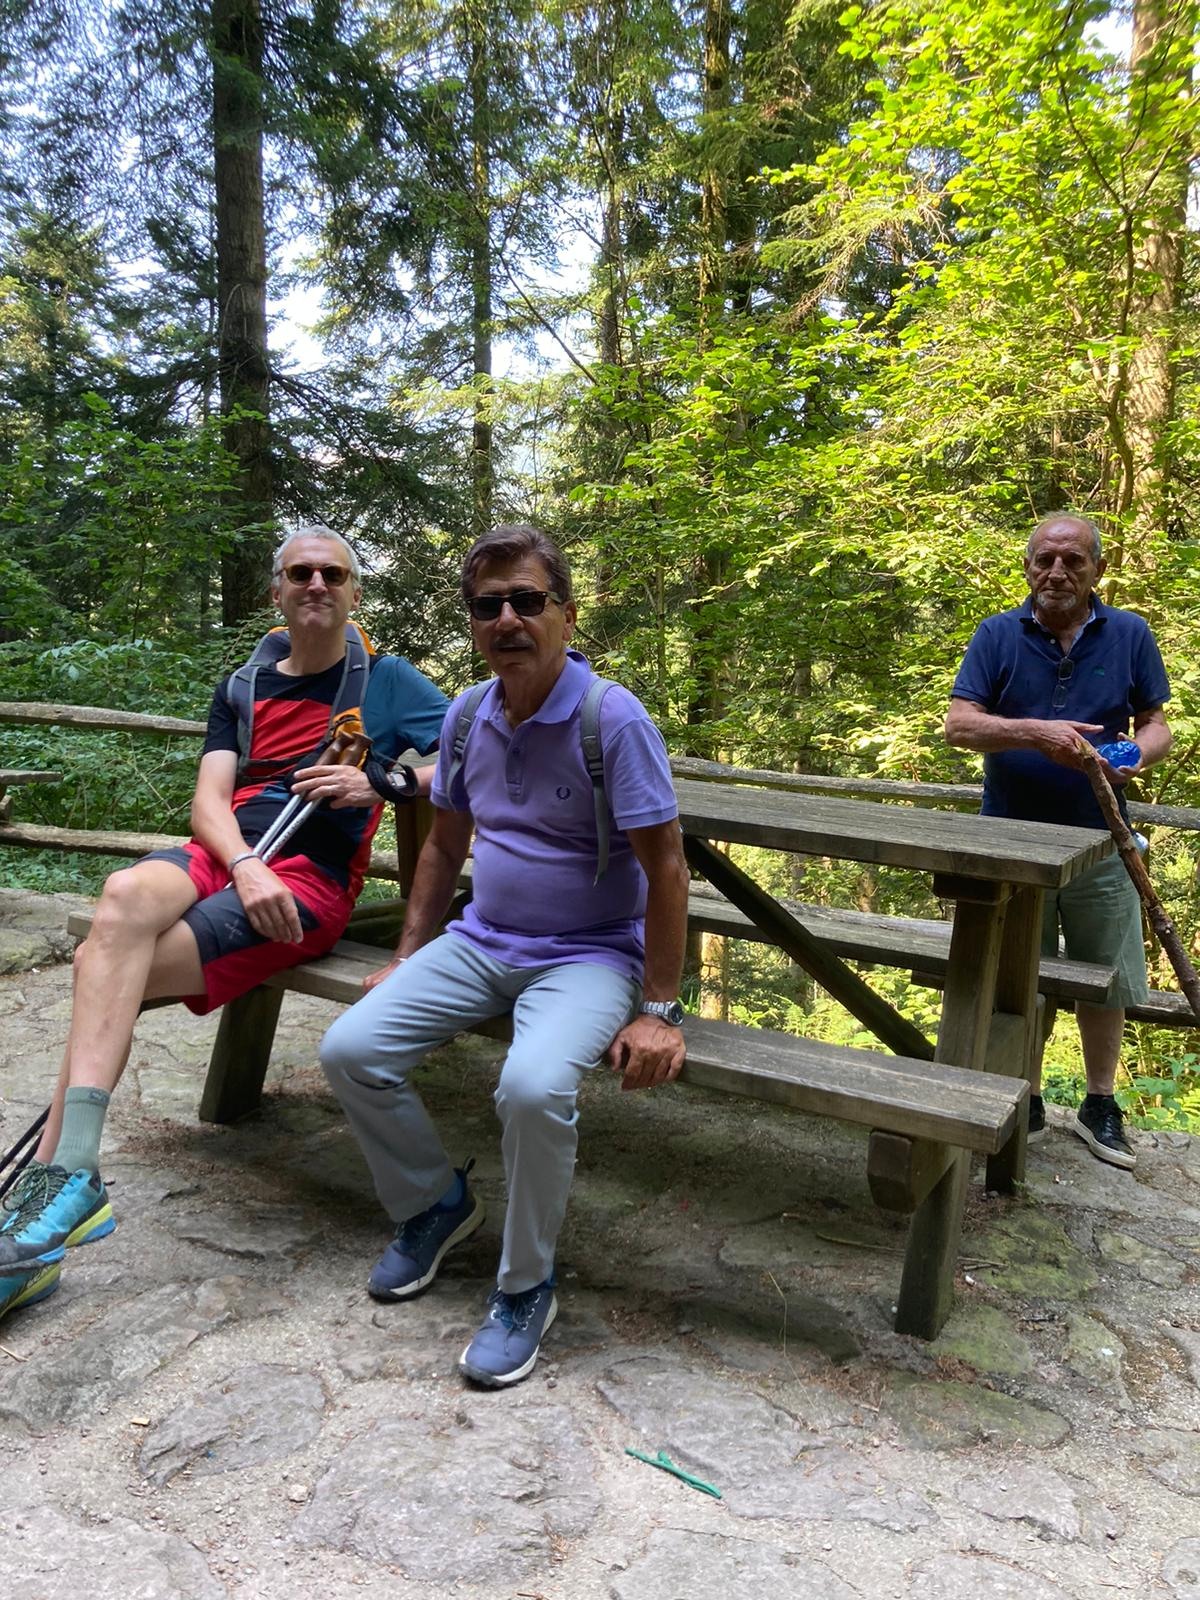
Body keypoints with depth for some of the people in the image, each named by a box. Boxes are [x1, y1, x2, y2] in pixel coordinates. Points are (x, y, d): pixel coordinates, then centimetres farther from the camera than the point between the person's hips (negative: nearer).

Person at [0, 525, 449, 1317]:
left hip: (312, 880, -4)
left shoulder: (388, 680, 10)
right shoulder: (243, 688, 20)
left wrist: (384, 783, -12)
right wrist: (246, 866, -14)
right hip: (225, 855, 4)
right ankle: (64, 1185, -29)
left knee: (105, 971, -23)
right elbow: (208, 802, 8)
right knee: (128, 895, -31)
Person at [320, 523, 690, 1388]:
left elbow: (665, 868, -14)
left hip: (587, 955, -6)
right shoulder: (468, 717, 4)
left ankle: (526, 1286, -4)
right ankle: (436, 1201, 18)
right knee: (350, 1050, -10)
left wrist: (657, 1011, -16)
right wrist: (407, 959, 12)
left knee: (534, 1087, -33)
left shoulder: (614, 718, -16)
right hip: (480, 942, 6)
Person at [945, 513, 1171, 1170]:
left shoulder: (1129, 635, 1)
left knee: (1106, 980, 12)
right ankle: (1026, 1102, 29)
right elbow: (959, 724, -11)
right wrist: (1036, 733, -27)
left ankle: (1099, 1105, 30)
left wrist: (1135, 758, -19)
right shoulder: (998, 636, -3)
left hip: (1099, 842, 2)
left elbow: (1155, 725, 4)